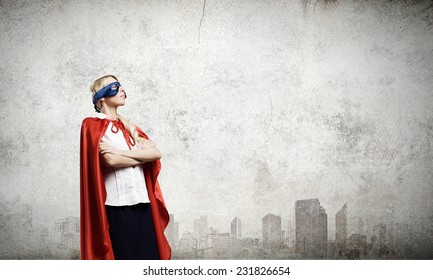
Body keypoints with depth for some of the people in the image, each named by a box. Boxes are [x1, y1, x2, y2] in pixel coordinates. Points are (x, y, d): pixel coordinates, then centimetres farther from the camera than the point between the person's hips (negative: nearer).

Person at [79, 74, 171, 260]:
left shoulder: (128, 126, 20)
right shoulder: (94, 125, 1)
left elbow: (156, 153, 3)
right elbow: (110, 160, -15)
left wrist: (119, 152, -9)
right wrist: (142, 153, -1)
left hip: (142, 201, 6)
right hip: (117, 204, -6)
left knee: (149, 256, 2)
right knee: (124, 257, -3)